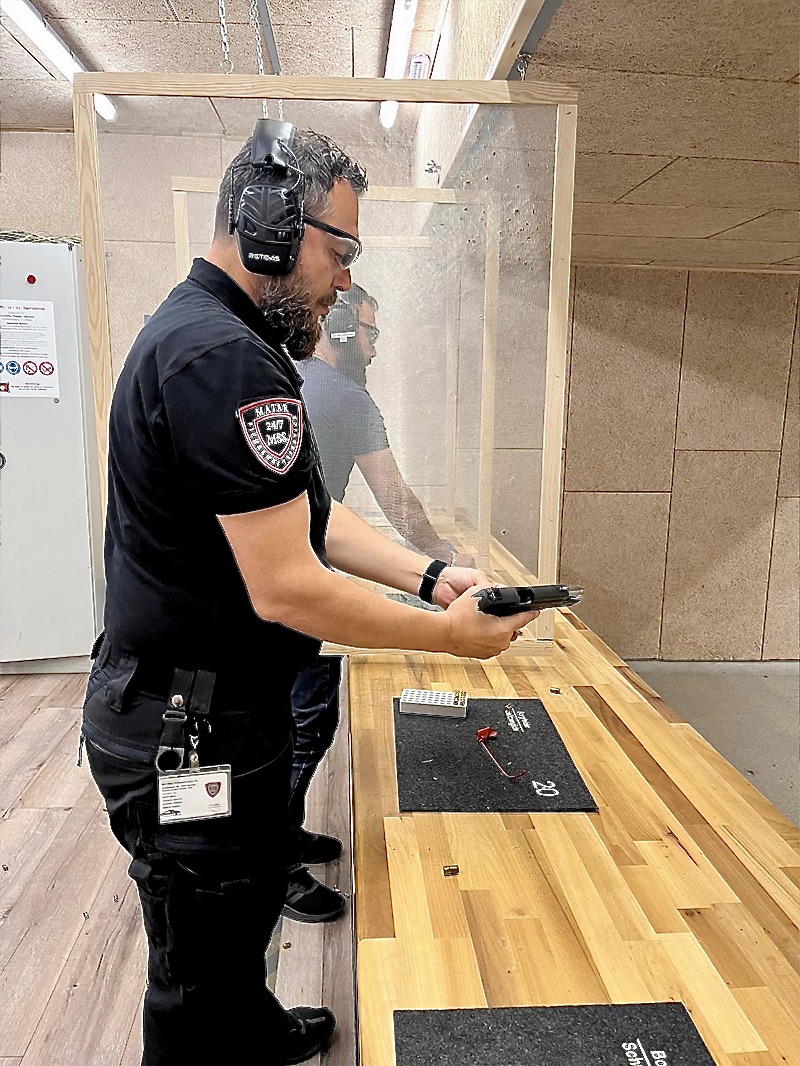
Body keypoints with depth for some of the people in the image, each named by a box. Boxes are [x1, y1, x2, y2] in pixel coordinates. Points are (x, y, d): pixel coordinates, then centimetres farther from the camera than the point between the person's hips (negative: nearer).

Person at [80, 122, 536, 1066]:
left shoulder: (203, 331, 10)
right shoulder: (226, 359, -25)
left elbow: (310, 516, 9)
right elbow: (286, 590, -27)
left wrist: (430, 576, -1)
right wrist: (448, 634, -15)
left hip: (222, 704, 11)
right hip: (188, 733, -11)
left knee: (248, 908, 30)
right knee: (201, 971, 12)